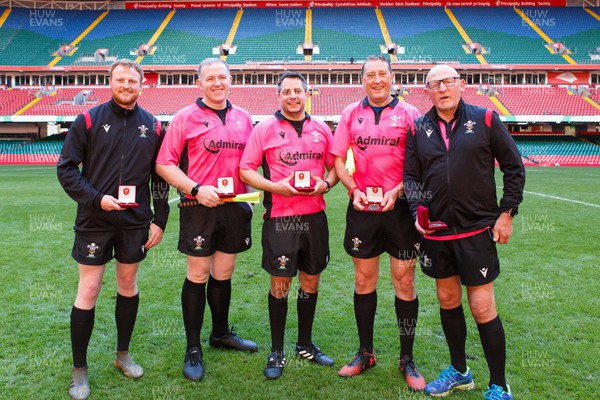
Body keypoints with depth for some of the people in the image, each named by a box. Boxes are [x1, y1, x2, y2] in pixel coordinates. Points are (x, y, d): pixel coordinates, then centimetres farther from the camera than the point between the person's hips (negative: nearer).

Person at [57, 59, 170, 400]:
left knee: (129, 286, 12)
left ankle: (123, 354, 31)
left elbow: (160, 177, 7)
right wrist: (95, 198, -16)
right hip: (94, 221, -2)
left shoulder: (153, 126, 4)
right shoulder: (89, 120, -2)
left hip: (135, 222, 2)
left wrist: (160, 219, 3)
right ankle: (80, 370, 18)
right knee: (88, 291, 2)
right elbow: (66, 168, -3)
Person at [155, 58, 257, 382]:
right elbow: (164, 164, -6)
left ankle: (221, 333, 34)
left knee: (224, 274, 15)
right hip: (200, 208, -4)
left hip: (235, 207, 4)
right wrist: (195, 189, -17)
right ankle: (193, 350, 16)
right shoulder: (185, 118, -2)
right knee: (198, 276, 2)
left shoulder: (243, 118, 11)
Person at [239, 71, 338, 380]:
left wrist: (325, 184, -6)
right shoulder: (264, 129, 1)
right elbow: (246, 170, -2)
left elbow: (334, 167, 15)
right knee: (280, 282, 2)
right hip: (279, 217, -3)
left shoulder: (322, 129, 11)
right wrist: (275, 186, -16)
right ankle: (277, 351, 18)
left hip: (315, 216, 4)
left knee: (311, 280, 12)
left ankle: (305, 344, 29)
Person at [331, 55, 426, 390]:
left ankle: (407, 360, 21)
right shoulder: (351, 113, 8)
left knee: (405, 282, 4)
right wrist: (354, 190, -7)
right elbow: (338, 159, 8)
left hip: (400, 207, -2)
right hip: (362, 208, 2)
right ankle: (365, 353, 28)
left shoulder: (409, 113, 1)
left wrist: (396, 191, -14)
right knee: (364, 281, 10)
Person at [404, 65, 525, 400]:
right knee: (448, 300, 15)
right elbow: (411, 175, 8)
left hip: (477, 229, -3)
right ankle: (459, 371, 34)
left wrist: (507, 213, -3)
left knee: (483, 307, -1)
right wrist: (418, 209, -9)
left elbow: (514, 168, 2)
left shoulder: (485, 119, -1)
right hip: (435, 230, 4)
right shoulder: (419, 129, 7)